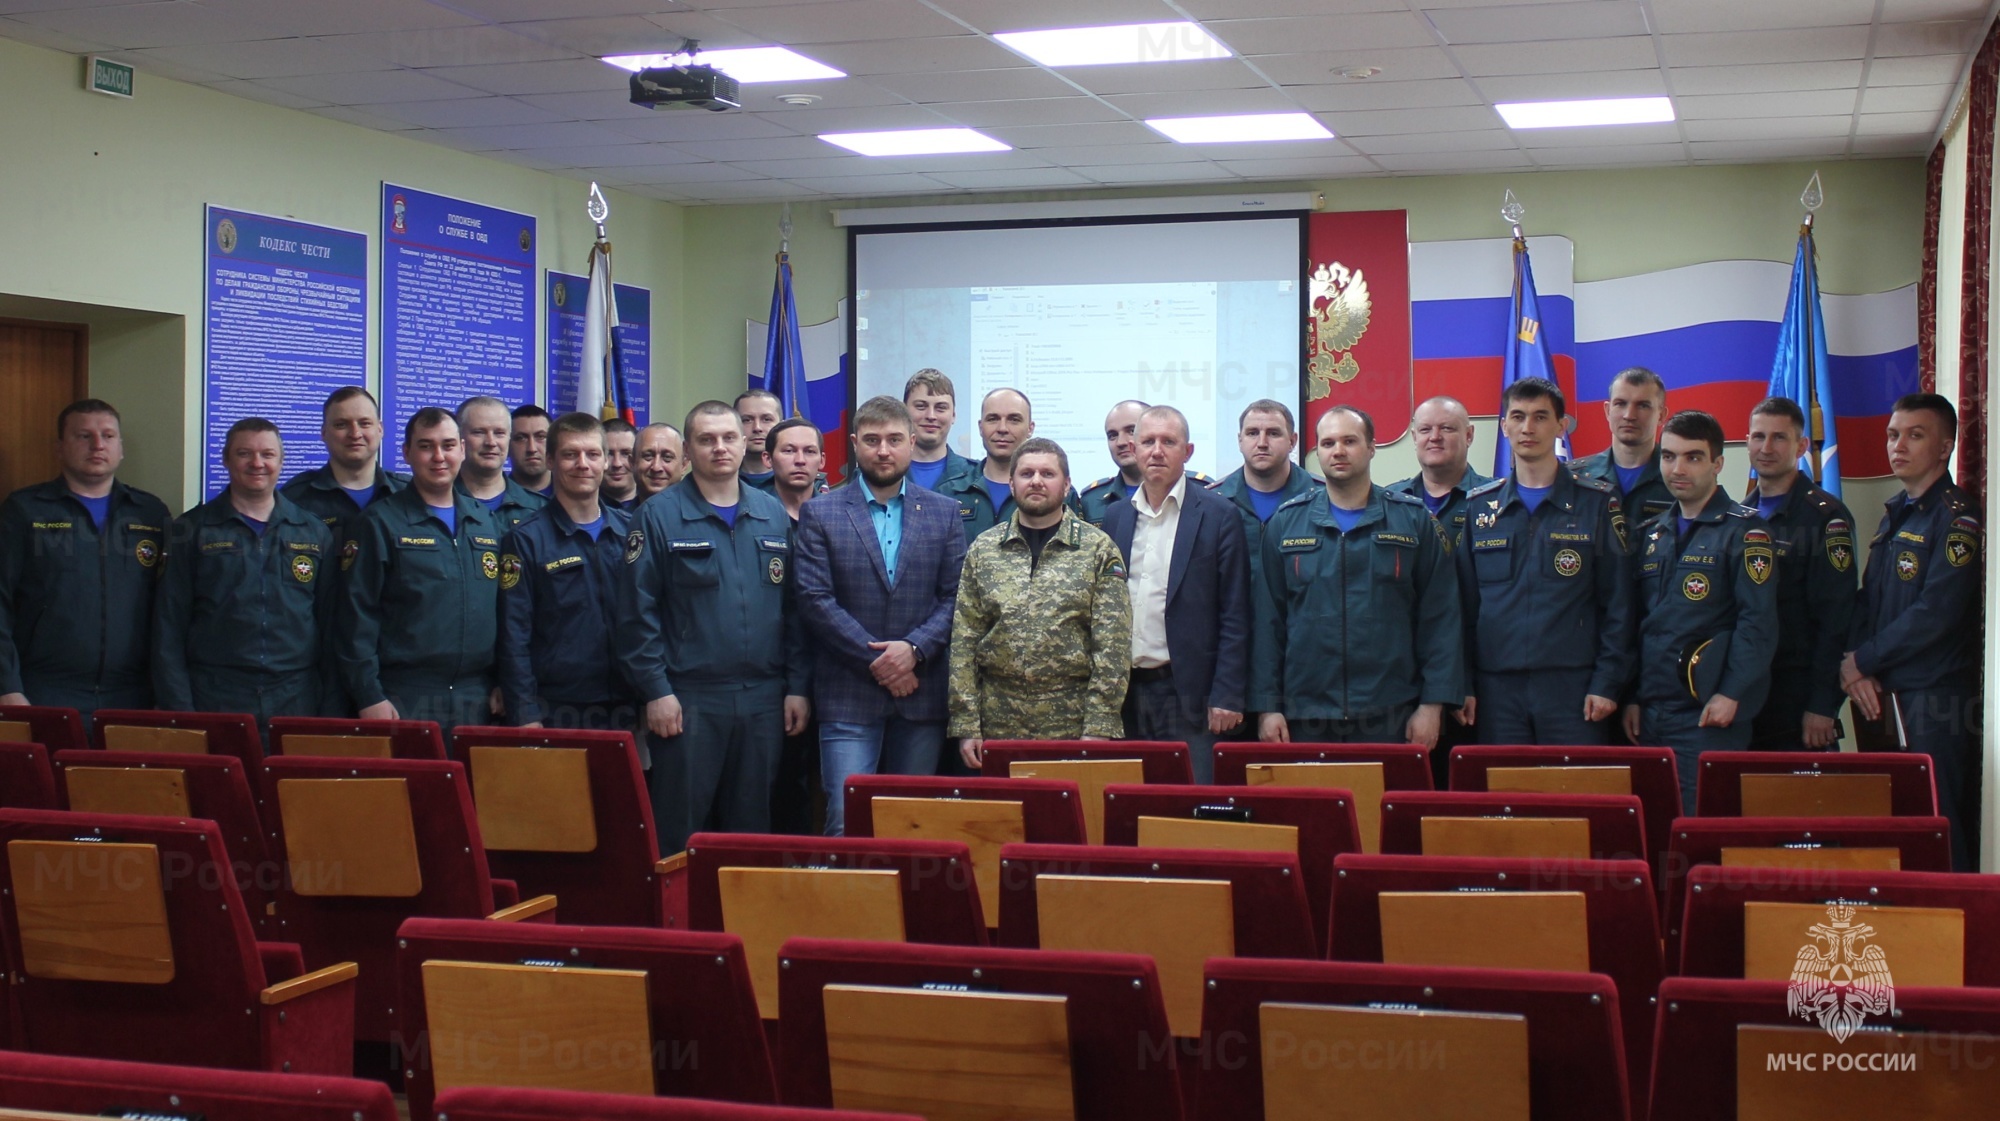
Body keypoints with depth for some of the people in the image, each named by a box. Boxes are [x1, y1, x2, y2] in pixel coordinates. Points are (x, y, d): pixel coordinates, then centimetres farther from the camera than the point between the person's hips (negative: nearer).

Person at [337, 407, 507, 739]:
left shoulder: (490, 523, 13)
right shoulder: (381, 522, 0)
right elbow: (357, 616, -5)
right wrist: (368, 697, -11)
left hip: (477, 700, 4)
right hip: (404, 700, -4)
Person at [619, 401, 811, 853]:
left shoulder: (773, 515, 10)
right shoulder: (659, 515, -2)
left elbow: (793, 608, 11)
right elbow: (637, 612, -5)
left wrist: (797, 686, 4)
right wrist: (655, 690, -11)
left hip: (763, 700, 4)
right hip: (689, 701, -4)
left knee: (752, 826, 11)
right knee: (679, 832, 0)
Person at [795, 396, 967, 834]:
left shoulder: (943, 513, 10)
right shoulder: (820, 514, 3)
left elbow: (953, 597, 4)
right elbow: (816, 600, -5)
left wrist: (914, 649, -12)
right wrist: (876, 660, -11)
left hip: (921, 695, 2)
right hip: (849, 695, -2)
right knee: (847, 821, -7)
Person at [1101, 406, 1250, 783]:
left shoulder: (1217, 515, -1)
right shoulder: (1115, 517, 12)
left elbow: (1234, 615, -4)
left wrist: (1226, 697, -10)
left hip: (1188, 694, -4)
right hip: (1125, 692, 4)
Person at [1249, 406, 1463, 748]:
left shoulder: (1413, 521, 5)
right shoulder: (1286, 523, 8)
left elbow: (1440, 619, 2)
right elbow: (1268, 620, 6)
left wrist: (1433, 704, -5)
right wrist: (1267, 706, 0)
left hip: (1389, 718, -1)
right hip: (1306, 717, 1)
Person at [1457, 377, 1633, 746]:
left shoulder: (1596, 503, 4)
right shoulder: (1478, 508, 10)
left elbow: (1617, 604, 1)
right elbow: (1464, 604, 9)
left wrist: (1608, 683, -7)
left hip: (1574, 685, -2)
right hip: (1497, 687, 2)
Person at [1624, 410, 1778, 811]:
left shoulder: (1743, 531, -4)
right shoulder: (1653, 535, 17)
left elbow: (1758, 622, -12)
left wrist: (1731, 695, -19)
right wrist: (1632, 698, 10)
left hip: (1707, 716, -6)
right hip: (1650, 714, 6)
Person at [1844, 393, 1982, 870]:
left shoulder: (1957, 517, -9)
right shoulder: (1894, 517, 19)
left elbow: (1936, 612, -17)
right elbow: (1868, 601, 16)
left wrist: (1862, 661, -10)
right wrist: (1855, 664, -2)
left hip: (1936, 704, -8)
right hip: (1887, 699, 8)